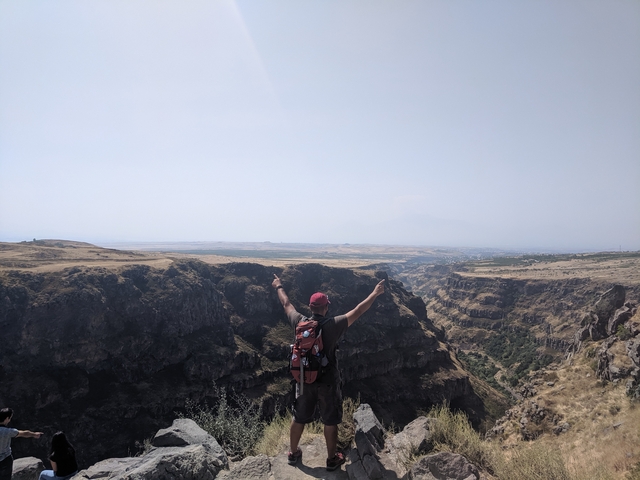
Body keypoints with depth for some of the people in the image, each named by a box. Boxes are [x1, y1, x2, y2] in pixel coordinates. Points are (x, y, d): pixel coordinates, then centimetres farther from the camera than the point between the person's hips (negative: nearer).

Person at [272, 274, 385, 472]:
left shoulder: (300, 322, -11)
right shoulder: (333, 325, -21)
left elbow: (286, 304, 7)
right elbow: (358, 311, -16)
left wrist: (279, 287, 24)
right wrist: (375, 294, -6)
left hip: (305, 379, 4)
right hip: (327, 381, -3)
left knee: (299, 418, 20)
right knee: (330, 421, 14)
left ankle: (293, 453, 37)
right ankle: (332, 459, 28)